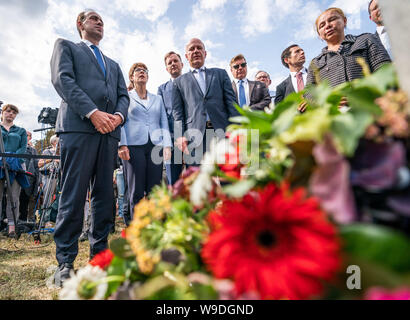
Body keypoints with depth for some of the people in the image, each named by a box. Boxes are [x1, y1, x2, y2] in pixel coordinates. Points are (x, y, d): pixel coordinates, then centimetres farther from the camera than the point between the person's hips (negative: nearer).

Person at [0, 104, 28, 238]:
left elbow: (23, 148, 6)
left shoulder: (21, 131, 18)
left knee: (13, 197, -5)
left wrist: (12, 159, -12)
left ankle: (12, 227, -5)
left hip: (15, 166, 0)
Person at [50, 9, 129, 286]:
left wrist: (119, 114, -4)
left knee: (104, 196, 1)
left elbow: (123, 95, 20)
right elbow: (62, 79, 1)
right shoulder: (66, 46, 20)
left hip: (109, 131, 5)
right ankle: (65, 263, 0)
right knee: (74, 195, -8)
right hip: (78, 126, -4)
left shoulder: (113, 64, 33)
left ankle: (99, 255, 9)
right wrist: (92, 112, -14)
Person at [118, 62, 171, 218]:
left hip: (155, 146, 2)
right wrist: (122, 145, -8)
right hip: (134, 145, -2)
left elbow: (164, 122, 16)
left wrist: (167, 145, 3)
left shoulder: (157, 99, 24)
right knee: (136, 192, -5)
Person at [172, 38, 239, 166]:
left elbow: (232, 103, 11)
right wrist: (179, 136, -7)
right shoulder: (179, 81, 19)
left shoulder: (220, 74, 21)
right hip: (194, 137, 0)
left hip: (222, 133, 1)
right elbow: (177, 111, 9)